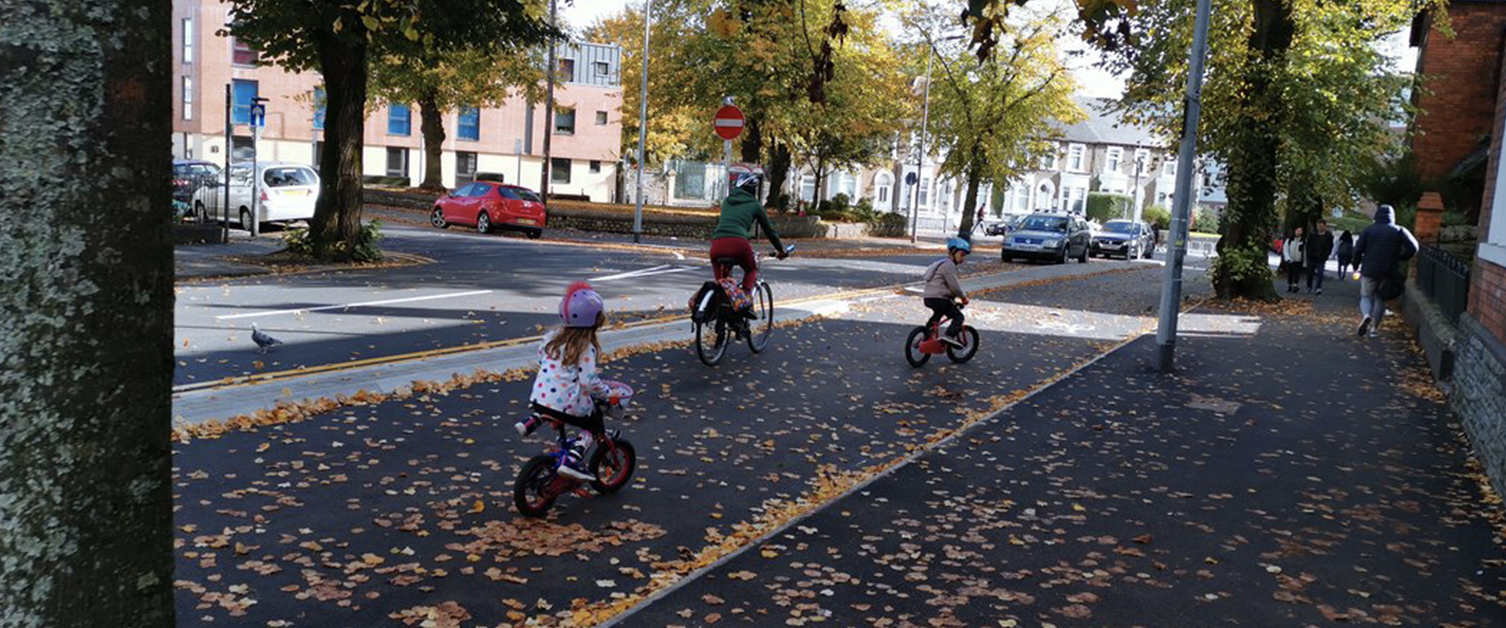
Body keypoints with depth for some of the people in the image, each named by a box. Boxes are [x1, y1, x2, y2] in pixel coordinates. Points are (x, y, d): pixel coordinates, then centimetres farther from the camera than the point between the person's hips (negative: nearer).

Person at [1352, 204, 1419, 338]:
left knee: (1366, 296, 8)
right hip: (1388, 272, 1)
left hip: (1369, 271, -1)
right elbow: (1413, 248, -7)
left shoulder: (1368, 230, 0)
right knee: (1380, 298, 13)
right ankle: (1374, 327, 11)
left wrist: (1356, 265, 10)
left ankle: (1366, 316, -23)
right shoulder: (1399, 231, 2)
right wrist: (1400, 258, 8)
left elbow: (1358, 250, -4)